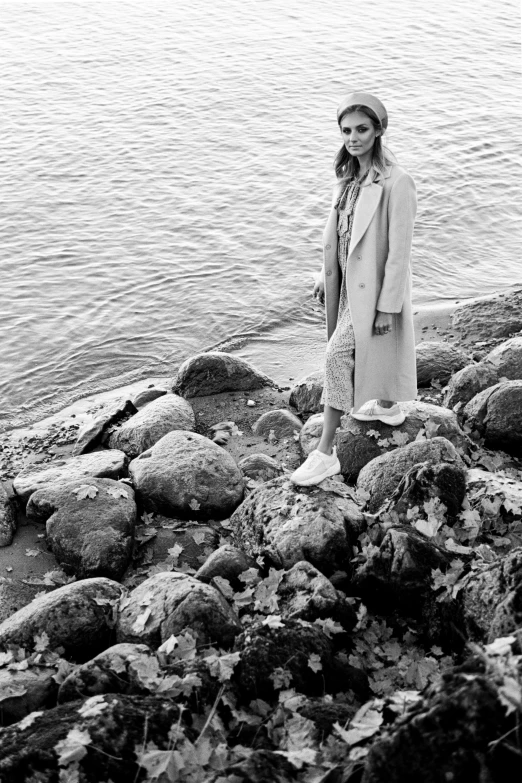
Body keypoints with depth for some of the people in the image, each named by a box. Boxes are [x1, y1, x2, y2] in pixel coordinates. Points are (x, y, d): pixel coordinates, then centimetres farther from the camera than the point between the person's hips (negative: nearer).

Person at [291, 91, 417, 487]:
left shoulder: (397, 183, -22)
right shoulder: (349, 176, 1)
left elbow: (399, 250, -21)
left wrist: (387, 305, -18)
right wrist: (326, 274, 13)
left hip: (375, 286, -8)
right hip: (349, 280, 8)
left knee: (339, 355, -9)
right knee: (371, 349, 25)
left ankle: (326, 452, 0)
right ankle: (387, 407, 52)